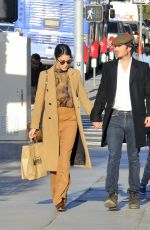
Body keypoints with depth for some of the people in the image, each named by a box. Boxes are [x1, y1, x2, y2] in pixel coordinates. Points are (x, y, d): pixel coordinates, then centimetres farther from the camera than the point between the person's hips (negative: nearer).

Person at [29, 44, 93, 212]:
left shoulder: (74, 74, 12)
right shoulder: (45, 75, 8)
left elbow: (83, 98, 17)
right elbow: (39, 102, 9)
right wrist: (34, 126, 6)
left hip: (70, 119, 0)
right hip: (52, 120, 0)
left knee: (65, 157, -14)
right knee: (53, 159, 3)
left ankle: (60, 198, -16)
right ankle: (57, 196, 16)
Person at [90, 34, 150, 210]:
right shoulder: (109, 67, 8)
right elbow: (102, 94, 10)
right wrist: (96, 116, 6)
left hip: (134, 119, 0)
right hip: (114, 118, 1)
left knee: (134, 157, 7)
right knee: (113, 156, -10)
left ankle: (133, 195, 15)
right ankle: (112, 195, -15)